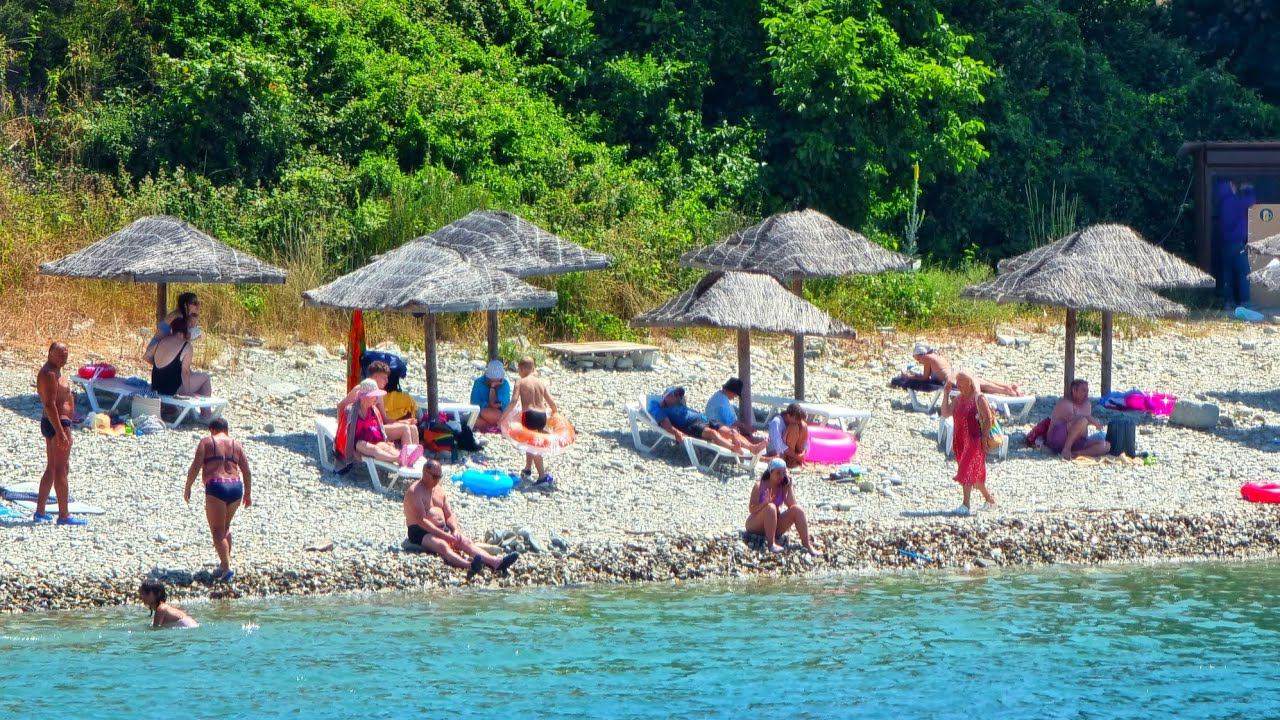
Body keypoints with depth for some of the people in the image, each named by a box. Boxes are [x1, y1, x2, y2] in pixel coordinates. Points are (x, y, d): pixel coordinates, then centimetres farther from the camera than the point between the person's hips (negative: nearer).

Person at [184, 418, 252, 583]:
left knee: (217, 531, -4)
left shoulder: (206, 442, 5)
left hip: (216, 487, -5)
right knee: (225, 526, 24)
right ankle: (224, 562, 26)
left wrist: (187, 487, 6)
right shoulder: (236, 444, 16)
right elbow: (247, 472, 13)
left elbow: (195, 466, -4)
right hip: (236, 487, 5)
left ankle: (227, 567, -18)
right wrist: (248, 493, 23)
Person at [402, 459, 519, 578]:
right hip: (421, 532, -8)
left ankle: (496, 563, -40)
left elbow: (449, 515, 17)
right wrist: (445, 536, -23)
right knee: (442, 546, -37)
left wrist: (455, 530, -6)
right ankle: (469, 566, -67)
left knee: (466, 541, -17)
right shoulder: (415, 491, -9)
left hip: (443, 529, 8)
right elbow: (421, 521, -18)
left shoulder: (439, 490, 18)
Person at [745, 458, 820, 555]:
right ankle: (771, 544, -32)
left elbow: (791, 505, -14)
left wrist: (790, 485, -15)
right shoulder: (759, 486, -11)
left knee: (797, 509, -17)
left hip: (775, 527, 4)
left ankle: (807, 544, -22)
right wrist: (765, 502, -35)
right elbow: (751, 509, -17)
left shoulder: (783, 487, 0)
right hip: (756, 527, -4)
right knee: (771, 507, -33)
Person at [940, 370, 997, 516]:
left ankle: (966, 504, -15)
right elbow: (946, 413, 4)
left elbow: (988, 419, -10)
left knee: (968, 471, -14)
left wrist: (985, 438, -15)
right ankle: (989, 498, 28)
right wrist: (946, 394, -1)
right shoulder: (958, 399, 11)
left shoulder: (979, 399, -9)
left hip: (975, 440, -8)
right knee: (975, 473, 14)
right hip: (960, 441, 8)